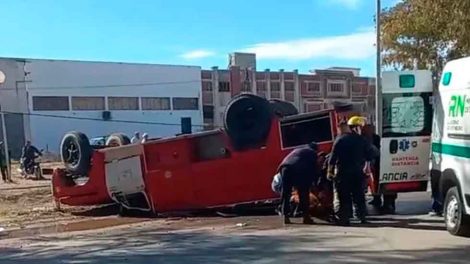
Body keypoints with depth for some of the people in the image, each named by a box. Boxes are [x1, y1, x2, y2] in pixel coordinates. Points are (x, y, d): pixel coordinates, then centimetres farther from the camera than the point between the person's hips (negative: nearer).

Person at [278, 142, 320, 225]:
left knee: (286, 193, 9)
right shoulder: (312, 153, 23)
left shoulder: (297, 150, 39)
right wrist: (316, 182, 26)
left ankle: (285, 216, 5)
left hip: (285, 167, 5)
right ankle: (305, 216, 4)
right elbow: (314, 168, 17)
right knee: (304, 193, 4)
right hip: (298, 169, -5)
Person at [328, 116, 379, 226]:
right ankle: (362, 217, 14)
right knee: (359, 197, 12)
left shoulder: (340, 139, 0)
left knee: (344, 197, 3)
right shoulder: (362, 141, -1)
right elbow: (373, 154, 0)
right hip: (357, 173, 0)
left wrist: (330, 171, 2)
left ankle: (344, 219, 1)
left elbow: (333, 157, -3)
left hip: (342, 173, 0)